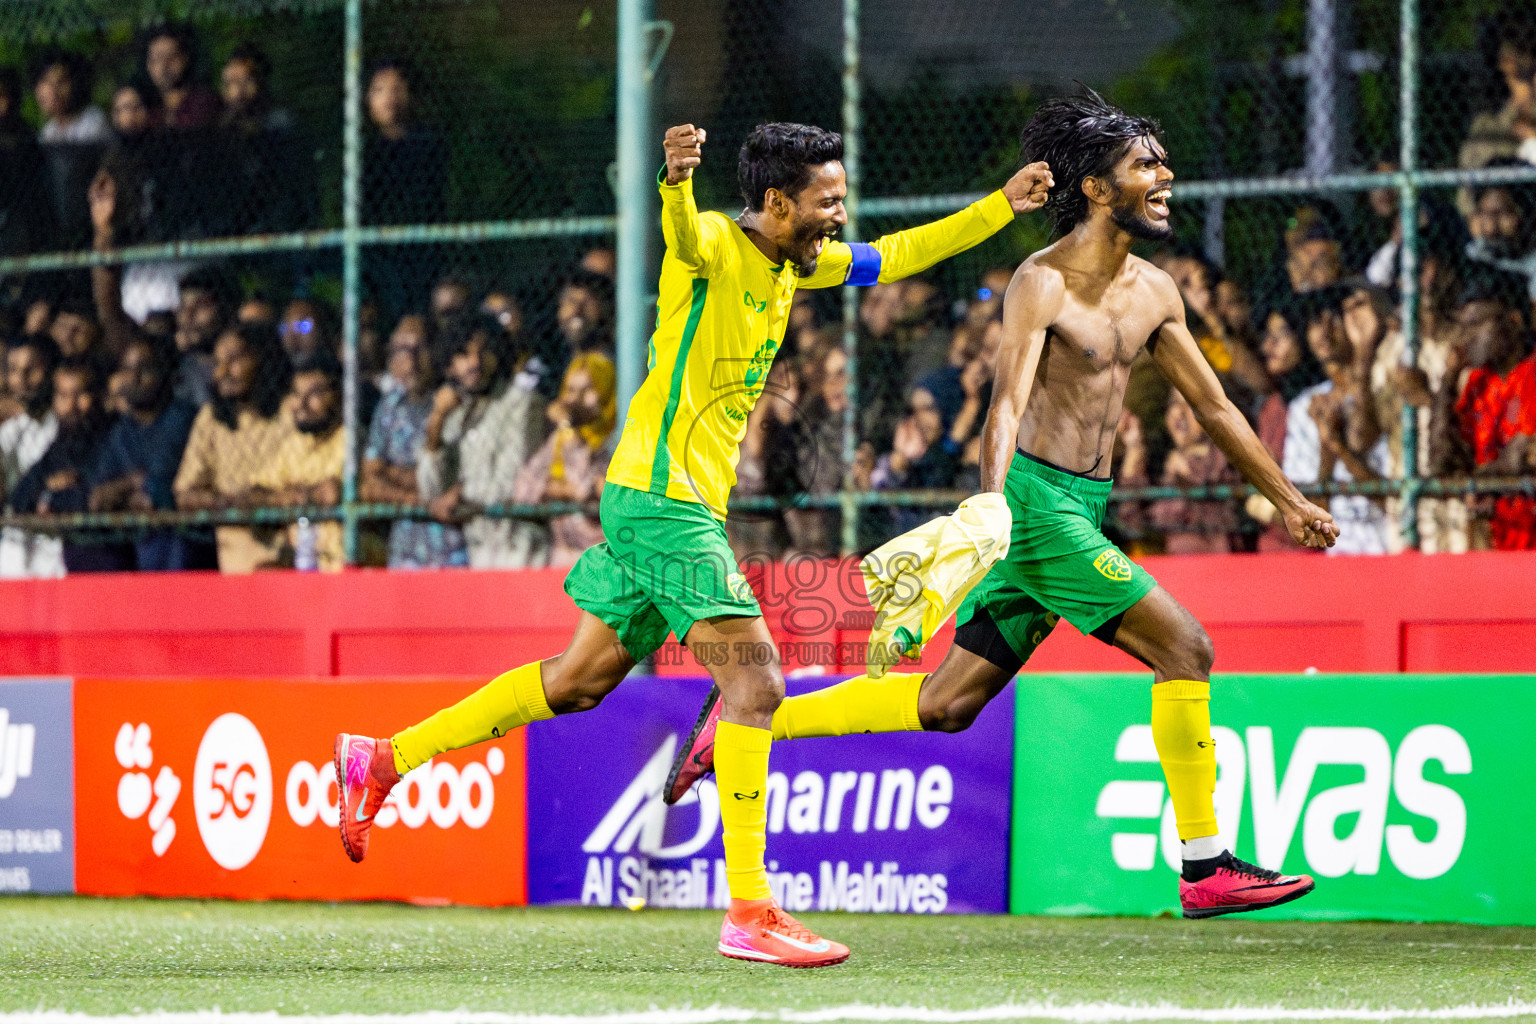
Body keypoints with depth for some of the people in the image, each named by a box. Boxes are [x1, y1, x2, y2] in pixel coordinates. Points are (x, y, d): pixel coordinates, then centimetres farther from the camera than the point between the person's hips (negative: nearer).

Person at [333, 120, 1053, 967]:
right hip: (664, 493, -10)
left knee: (581, 678, 15)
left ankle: (383, 760, 23)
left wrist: (1001, 207, 23)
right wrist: (676, 182, -61)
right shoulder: (716, 247, -15)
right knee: (754, 680, -14)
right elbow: (684, 237, -39)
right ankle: (749, 911, -15)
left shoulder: (795, 262, 12)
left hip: (667, 500, 10)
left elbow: (895, 256, 26)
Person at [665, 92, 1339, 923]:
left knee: (948, 703, 9)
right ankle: (1205, 870, -7)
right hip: (1036, 496, -8)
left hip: (1082, 509, 8)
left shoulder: (1154, 293, 13)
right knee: (1183, 646, -12)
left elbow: (1213, 407, 23)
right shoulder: (1043, 283, -12)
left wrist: (1287, 500, 25)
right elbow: (1007, 406, -24)